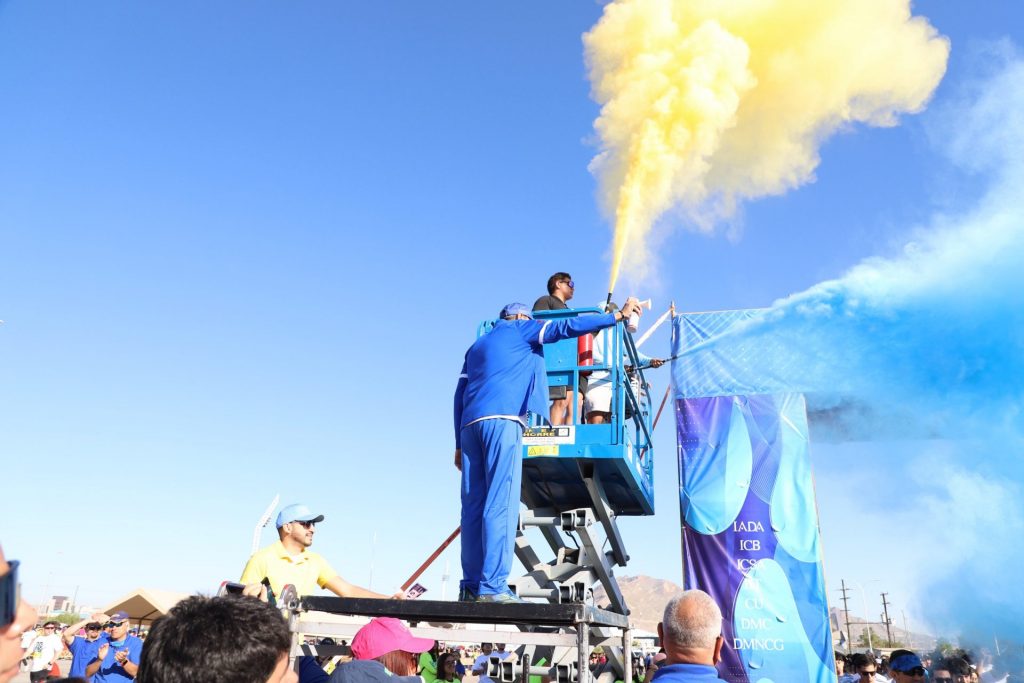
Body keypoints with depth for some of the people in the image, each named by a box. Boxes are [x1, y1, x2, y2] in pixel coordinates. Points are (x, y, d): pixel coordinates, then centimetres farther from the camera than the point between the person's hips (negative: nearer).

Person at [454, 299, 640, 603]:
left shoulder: (477, 345, 32)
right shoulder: (520, 329, 17)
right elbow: (565, 327, 7)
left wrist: (460, 445, 20)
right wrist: (618, 315, 12)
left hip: (470, 424, 7)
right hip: (501, 420, -7)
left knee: (473, 506, 3)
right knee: (500, 503, -13)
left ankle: (471, 586, -1)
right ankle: (492, 587, -19)